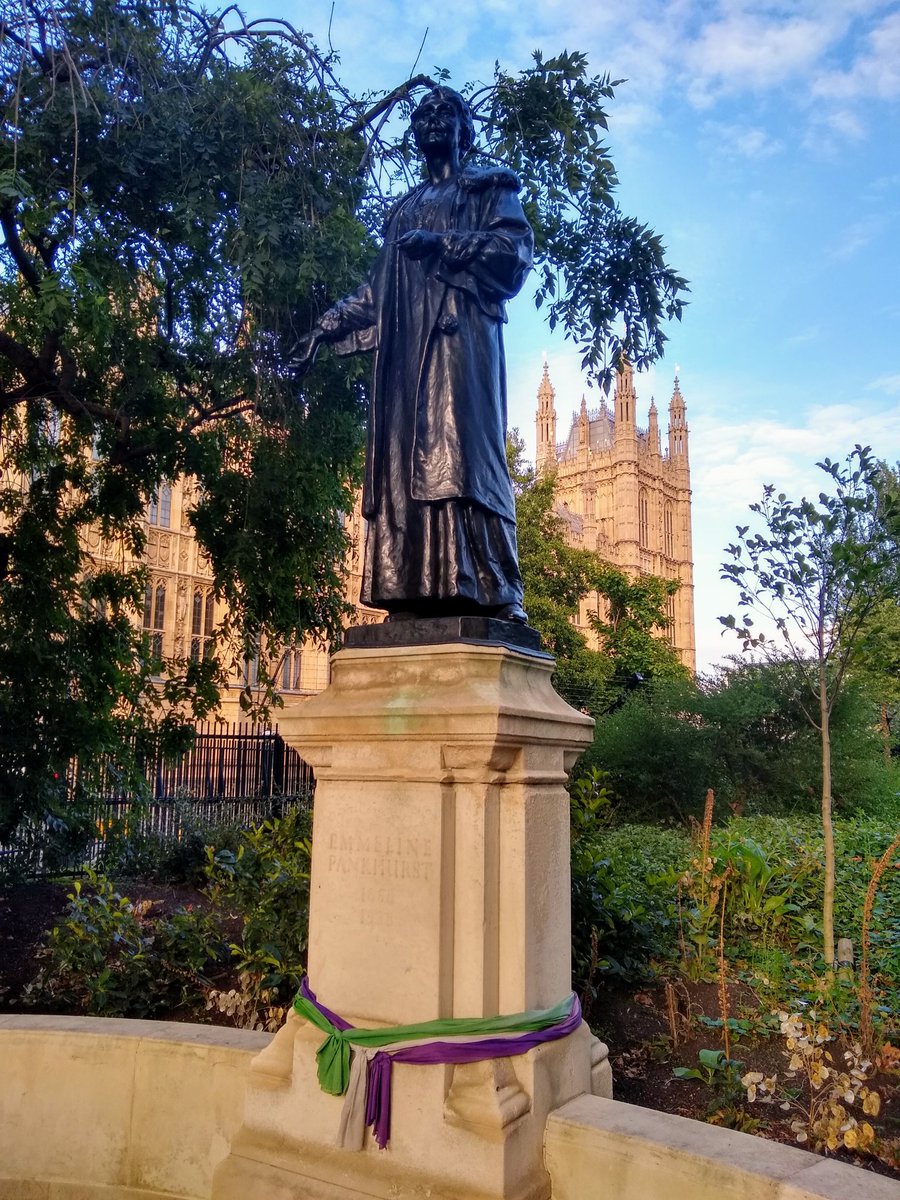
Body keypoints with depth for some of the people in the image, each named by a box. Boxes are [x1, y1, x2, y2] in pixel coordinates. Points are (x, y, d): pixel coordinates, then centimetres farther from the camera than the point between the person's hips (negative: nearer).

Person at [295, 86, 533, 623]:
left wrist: (442, 243, -11)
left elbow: (517, 247, -2)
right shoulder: (405, 208, 31)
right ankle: (417, 594, -11)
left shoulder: (488, 187, 16)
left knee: (461, 452, -20)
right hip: (407, 346, 6)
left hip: (459, 333, -6)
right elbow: (377, 289, 29)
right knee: (406, 461, -7)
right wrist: (326, 325, 20)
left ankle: (494, 595, -24)